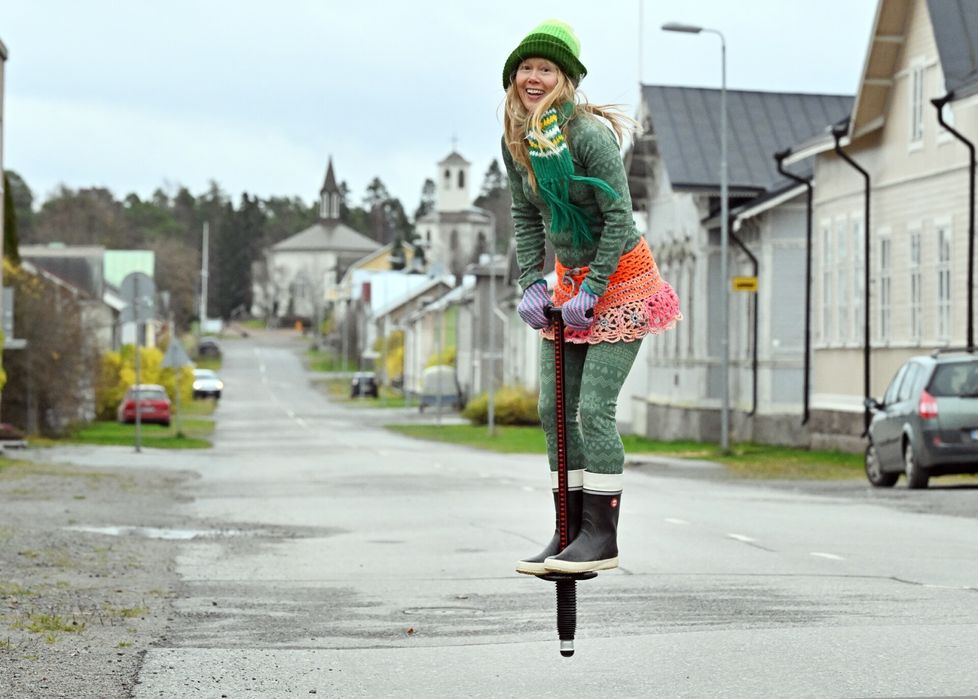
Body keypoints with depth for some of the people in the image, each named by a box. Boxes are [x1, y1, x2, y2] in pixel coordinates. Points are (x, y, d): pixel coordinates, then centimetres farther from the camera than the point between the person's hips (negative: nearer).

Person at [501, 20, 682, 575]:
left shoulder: (587, 133, -21)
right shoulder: (517, 141, 0)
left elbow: (619, 216, -21)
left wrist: (591, 291, -21)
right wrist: (532, 284, -2)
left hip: (621, 278, -8)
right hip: (568, 278, 8)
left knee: (594, 408, -13)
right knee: (554, 408, 4)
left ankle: (602, 538, -5)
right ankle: (569, 534, 12)